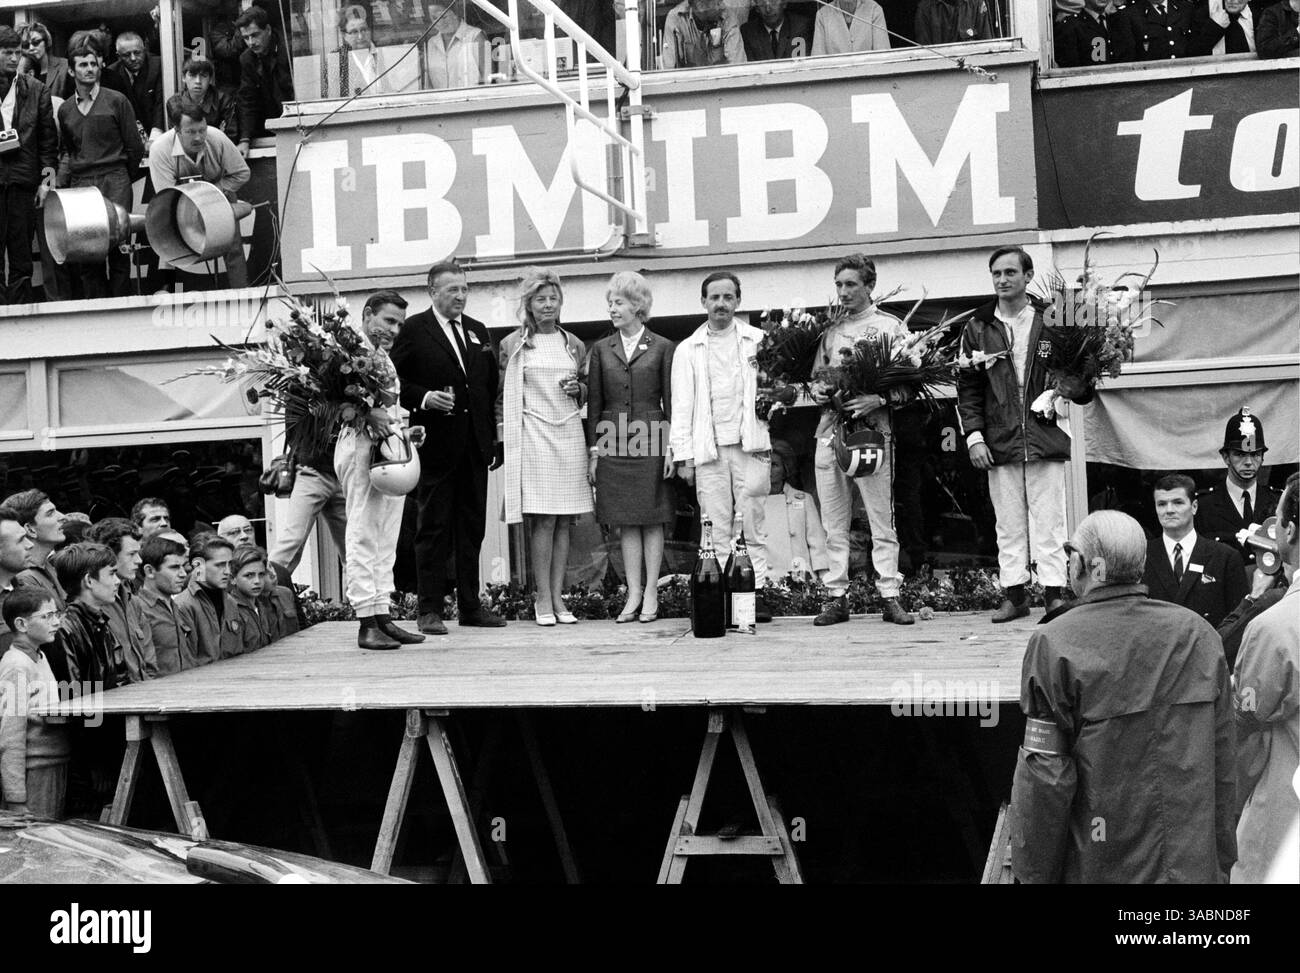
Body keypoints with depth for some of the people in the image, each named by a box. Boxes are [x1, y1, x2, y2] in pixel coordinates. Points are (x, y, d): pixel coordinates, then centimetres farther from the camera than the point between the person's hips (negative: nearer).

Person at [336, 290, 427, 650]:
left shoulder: (386, 360, 24)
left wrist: (406, 431, 13)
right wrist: (369, 414, -26)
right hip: (362, 445, -9)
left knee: (386, 539, 8)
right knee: (363, 535, -7)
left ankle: (383, 616, 10)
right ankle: (367, 623, -8)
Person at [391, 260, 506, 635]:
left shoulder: (478, 331, 15)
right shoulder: (414, 330, -2)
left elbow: (491, 388, 16)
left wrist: (495, 440, 11)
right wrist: (423, 398, -19)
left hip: (474, 445, 6)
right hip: (436, 444, -5)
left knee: (472, 527, 10)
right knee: (433, 528, -1)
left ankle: (471, 606, 17)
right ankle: (430, 610, 2)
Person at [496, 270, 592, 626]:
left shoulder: (574, 344, 14)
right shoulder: (512, 344, 4)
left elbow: (586, 389, 24)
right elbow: (501, 394, 6)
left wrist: (578, 389, 2)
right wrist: (503, 433, -2)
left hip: (570, 433, 4)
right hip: (533, 433, -4)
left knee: (564, 520, 2)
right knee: (543, 519, -8)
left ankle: (557, 596, 7)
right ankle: (543, 598, -3)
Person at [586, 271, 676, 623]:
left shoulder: (662, 348, 3)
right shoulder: (601, 350, 10)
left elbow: (670, 401, 2)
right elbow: (594, 403, 9)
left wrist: (671, 448, -4)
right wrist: (593, 451, 3)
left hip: (650, 439, -2)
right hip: (613, 442, 2)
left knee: (652, 519, 1)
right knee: (626, 521, 4)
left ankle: (651, 593, 7)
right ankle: (633, 593, 9)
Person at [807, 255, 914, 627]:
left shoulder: (891, 327, 4)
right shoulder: (828, 330, 16)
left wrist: (878, 399, -17)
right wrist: (817, 390, 1)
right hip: (830, 429, 4)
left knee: (882, 520, -3)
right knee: (833, 523, 4)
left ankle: (890, 596, -1)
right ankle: (836, 597, 8)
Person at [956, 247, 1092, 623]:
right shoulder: (977, 327, 8)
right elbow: (967, 386, 7)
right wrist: (973, 435, -1)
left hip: (1046, 437, -2)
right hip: (999, 443, 2)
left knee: (1049, 522, -1)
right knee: (1008, 525, 6)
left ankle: (1054, 594, 3)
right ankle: (1014, 594, 12)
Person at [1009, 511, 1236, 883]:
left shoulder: (1055, 644, -14)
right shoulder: (1199, 633, 0)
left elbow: (1044, 775, -14)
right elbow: (1224, 760, 4)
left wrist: (1034, 873, -5)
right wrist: (1221, 860, 14)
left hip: (1100, 868, -4)